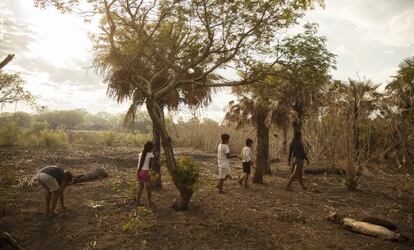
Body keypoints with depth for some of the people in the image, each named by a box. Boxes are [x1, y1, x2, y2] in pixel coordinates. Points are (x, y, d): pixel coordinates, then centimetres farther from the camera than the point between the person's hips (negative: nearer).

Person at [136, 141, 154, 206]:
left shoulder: (141, 154, 8)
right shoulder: (151, 155, -6)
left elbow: (139, 163, 5)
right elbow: (150, 165, -4)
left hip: (139, 171, 5)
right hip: (145, 172, -5)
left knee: (140, 186, 15)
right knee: (148, 187, 11)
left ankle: (138, 202, 14)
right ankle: (150, 201, 23)